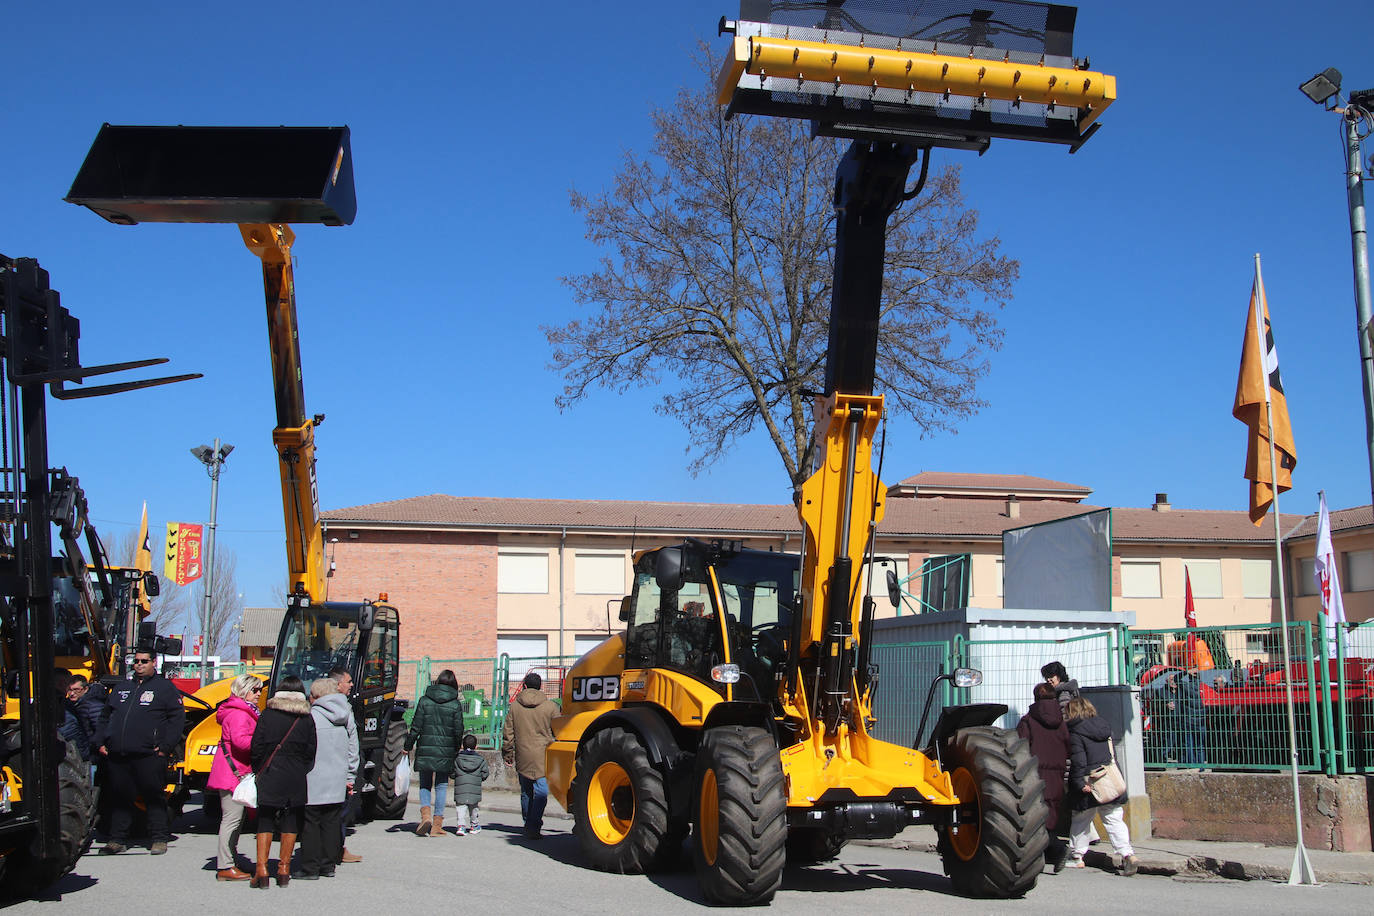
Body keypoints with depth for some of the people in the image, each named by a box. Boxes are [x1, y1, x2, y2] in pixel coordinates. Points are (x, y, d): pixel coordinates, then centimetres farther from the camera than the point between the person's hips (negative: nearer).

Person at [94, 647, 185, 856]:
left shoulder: (165, 688, 5)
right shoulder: (121, 688, 21)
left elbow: (177, 719, -1)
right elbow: (105, 718, 26)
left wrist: (166, 747, -8)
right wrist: (100, 742, 13)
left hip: (149, 757, -5)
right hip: (117, 756, 5)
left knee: (154, 798, -2)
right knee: (119, 798, 7)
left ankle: (159, 839, 5)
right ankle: (117, 840, 15)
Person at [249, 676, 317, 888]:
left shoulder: (267, 715, -3)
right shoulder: (307, 719, 0)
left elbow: (257, 747, -4)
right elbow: (311, 752, -1)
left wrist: (258, 771, 8)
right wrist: (302, 772, 11)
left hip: (270, 776, -1)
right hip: (296, 780, 1)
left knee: (265, 822, 5)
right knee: (291, 822, 10)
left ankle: (262, 870, -4)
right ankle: (284, 870, 14)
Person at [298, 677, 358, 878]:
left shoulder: (311, 716, -11)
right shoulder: (344, 717, 8)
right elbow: (352, 749, 12)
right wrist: (350, 776, 18)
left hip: (314, 782, -6)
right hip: (337, 783, 6)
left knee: (310, 824, 2)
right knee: (331, 824, 12)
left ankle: (310, 868, 4)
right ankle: (328, 866, 16)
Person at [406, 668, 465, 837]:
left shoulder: (424, 700, 1)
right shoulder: (455, 704, -1)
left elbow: (416, 727, 0)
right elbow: (458, 731, -1)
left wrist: (408, 747, 8)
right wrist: (457, 751, 12)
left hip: (425, 750, 0)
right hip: (446, 752, 0)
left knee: (425, 785, 14)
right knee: (441, 786, 8)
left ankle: (425, 815, -10)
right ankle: (437, 825, 5)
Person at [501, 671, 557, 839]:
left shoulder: (514, 705, 4)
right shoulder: (549, 706, -3)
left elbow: (507, 732, 6)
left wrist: (507, 754, 15)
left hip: (522, 757, 3)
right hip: (543, 755, -3)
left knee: (526, 792, 15)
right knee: (541, 791, -5)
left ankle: (528, 824, 24)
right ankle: (534, 826, -17)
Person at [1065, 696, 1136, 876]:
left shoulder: (1075, 733, -9)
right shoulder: (1104, 726, 11)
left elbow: (1078, 761, -18)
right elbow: (1112, 754, 18)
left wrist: (1080, 783, -17)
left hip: (1090, 786, -5)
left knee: (1081, 820, 10)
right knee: (1114, 820, 5)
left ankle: (1076, 856, 18)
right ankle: (1127, 853, -11)